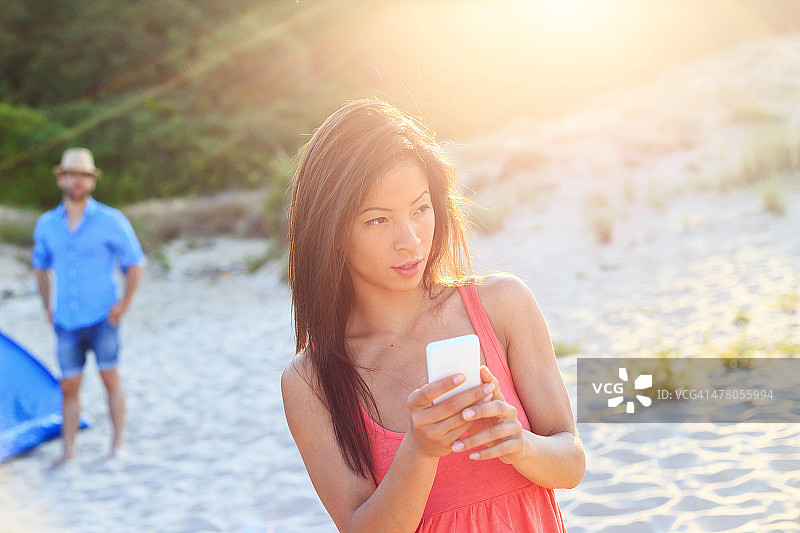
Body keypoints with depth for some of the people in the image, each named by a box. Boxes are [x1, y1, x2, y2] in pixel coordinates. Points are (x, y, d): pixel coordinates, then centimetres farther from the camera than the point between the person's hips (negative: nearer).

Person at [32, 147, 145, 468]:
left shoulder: (111, 221, -6)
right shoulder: (46, 225, 5)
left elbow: (135, 263, 0)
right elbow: (41, 265, 20)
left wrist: (124, 304, -5)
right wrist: (48, 307, 13)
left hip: (102, 319, -3)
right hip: (66, 322, 3)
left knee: (110, 377, 1)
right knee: (69, 386, 6)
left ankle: (118, 442, 13)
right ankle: (69, 449, 16)